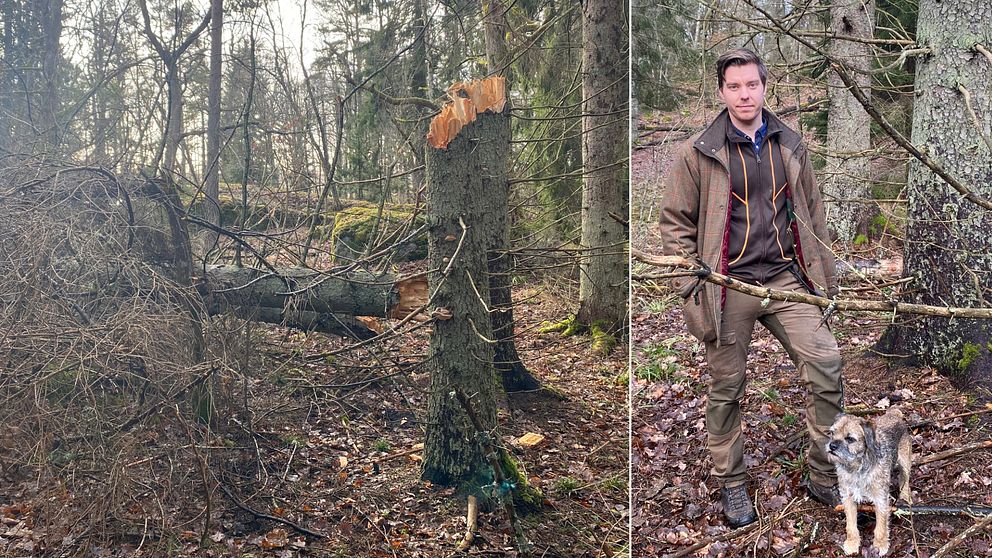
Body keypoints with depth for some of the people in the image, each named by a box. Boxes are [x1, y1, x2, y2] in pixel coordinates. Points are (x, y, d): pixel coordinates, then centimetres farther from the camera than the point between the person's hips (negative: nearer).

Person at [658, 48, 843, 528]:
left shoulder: (790, 145, 9)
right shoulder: (698, 153, -3)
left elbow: (812, 213, 16)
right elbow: (675, 223, -1)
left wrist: (824, 274, 14)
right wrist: (690, 289, -7)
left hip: (786, 278, 3)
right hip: (728, 286, -3)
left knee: (826, 366, -7)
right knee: (726, 389, 6)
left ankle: (825, 477, 9)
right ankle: (731, 483, 24)